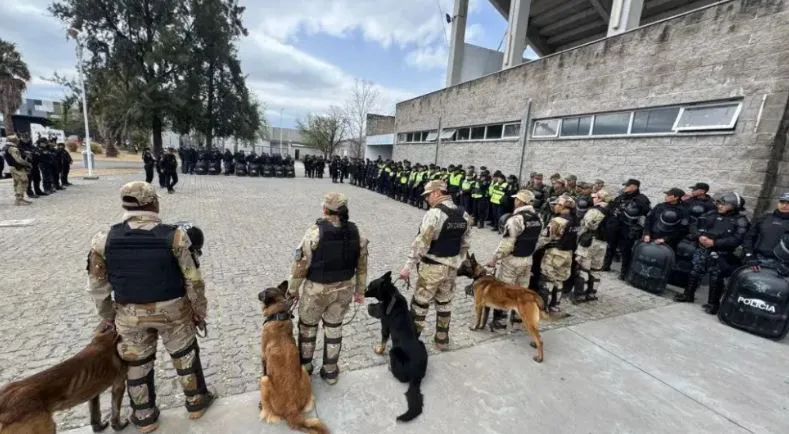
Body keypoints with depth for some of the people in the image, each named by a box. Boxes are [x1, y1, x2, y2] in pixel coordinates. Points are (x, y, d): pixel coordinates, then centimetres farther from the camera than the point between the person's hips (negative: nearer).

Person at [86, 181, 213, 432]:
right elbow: (193, 281, -14)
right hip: (172, 310, -2)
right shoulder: (173, 236, -19)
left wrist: (107, 317, 16)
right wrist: (200, 312, 1)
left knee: (137, 364, 22)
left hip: (130, 314, 3)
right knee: (185, 356, 19)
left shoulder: (104, 240, -10)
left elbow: (98, 287, 0)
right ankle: (196, 402, 37)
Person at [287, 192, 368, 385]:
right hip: (344, 289, 4)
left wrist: (292, 289, 0)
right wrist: (360, 291, 14)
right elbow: (362, 266, 2)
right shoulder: (356, 233, -6)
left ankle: (304, 367, 40)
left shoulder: (315, 232, -21)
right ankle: (330, 372, 35)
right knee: (334, 327, 21)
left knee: (307, 326, 21)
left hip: (316, 289, -3)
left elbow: (300, 264, -15)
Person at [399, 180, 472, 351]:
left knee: (420, 303, 7)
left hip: (432, 267, -7)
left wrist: (408, 266, -18)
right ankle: (442, 339, 33)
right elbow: (465, 244, 11)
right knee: (445, 303, 20)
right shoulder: (464, 215, 5)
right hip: (451, 267, 7)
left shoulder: (434, 213, -19)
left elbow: (421, 242, -22)